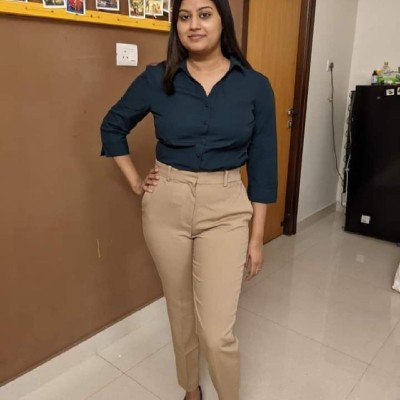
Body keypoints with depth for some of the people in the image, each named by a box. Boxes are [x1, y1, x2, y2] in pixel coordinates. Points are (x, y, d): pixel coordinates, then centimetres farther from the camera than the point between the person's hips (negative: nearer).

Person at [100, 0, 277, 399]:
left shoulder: (255, 86, -4)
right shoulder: (156, 79, -2)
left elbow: (262, 163, -1)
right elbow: (112, 126, 13)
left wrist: (257, 236, -1)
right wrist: (135, 181, 5)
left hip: (225, 209, -1)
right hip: (166, 205, 2)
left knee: (217, 331, -4)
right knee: (180, 311, 17)